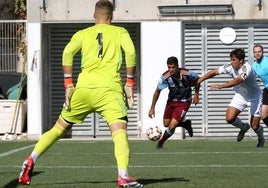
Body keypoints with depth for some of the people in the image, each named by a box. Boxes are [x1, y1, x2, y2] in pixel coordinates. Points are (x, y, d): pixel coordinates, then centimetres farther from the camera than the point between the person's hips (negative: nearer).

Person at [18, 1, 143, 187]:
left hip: (83, 88, 3)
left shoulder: (83, 34, 17)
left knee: (60, 128, 17)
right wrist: (130, 81, 4)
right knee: (120, 131, -13)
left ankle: (31, 160, 8)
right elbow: (131, 52, -3)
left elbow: (67, 52, 1)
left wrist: (68, 84, 1)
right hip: (110, 88, -3)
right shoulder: (120, 32, 14)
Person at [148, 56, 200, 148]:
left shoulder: (187, 73, -25)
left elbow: (197, 80, -1)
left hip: (184, 102, -4)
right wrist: (152, 108, -6)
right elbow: (157, 91, -6)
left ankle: (161, 142, 15)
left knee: (172, 126, -14)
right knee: (166, 124, 14)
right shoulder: (165, 77, -21)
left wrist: (196, 94, -2)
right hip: (171, 101, 4)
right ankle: (186, 124, 40)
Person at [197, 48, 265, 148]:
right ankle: (244, 127, 20)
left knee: (254, 126, -5)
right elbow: (214, 72, -9)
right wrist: (199, 80, -16)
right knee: (229, 118, -14)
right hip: (240, 95, 5)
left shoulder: (246, 69, -34)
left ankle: (261, 139, 32)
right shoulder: (230, 67, -16)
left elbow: (237, 81, -49)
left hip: (254, 97, -5)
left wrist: (220, 86, -58)